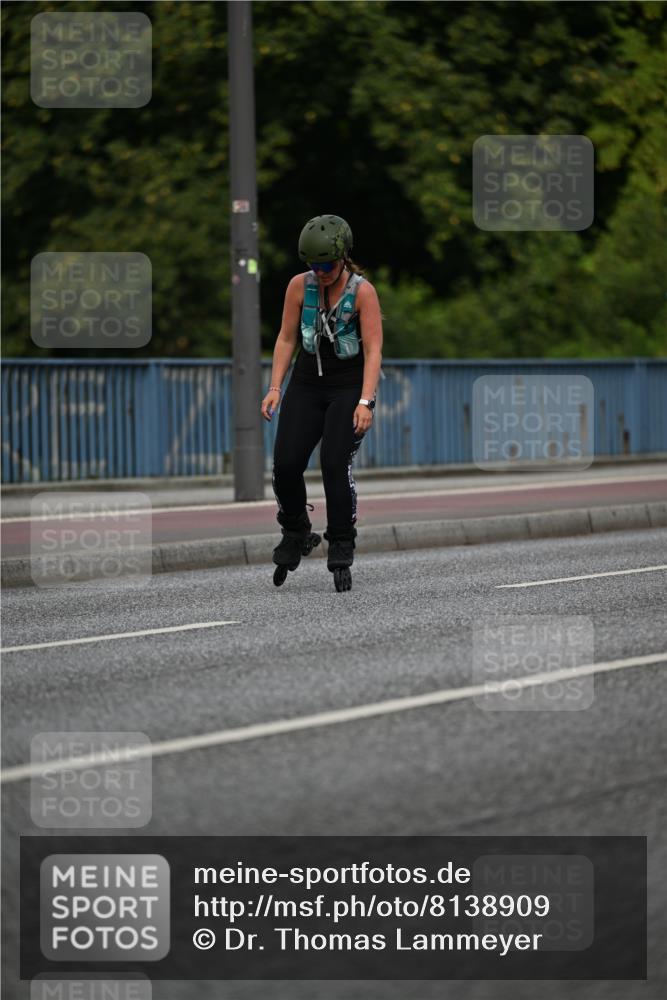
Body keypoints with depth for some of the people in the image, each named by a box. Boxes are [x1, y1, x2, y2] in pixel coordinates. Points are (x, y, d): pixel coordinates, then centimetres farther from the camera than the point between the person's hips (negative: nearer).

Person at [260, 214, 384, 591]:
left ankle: (342, 550, -6)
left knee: (335, 464, -19)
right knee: (286, 465, -8)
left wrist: (365, 402, -24)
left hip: (350, 386, -4)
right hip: (307, 384, 4)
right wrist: (275, 387, -4)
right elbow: (286, 339, 5)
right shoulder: (300, 286, -3)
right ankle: (296, 534, 18)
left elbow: (374, 351, -15)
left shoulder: (363, 291, -13)